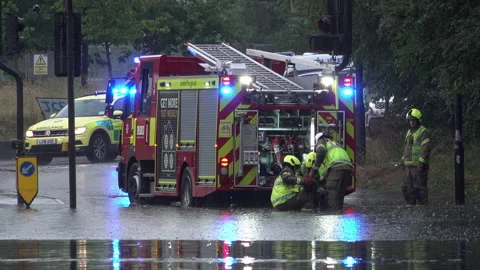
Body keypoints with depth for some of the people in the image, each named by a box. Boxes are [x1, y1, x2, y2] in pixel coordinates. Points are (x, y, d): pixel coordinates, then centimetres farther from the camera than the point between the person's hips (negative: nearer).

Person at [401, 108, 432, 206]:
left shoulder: (423, 132, -10)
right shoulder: (409, 132, 19)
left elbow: (426, 148, -18)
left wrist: (421, 163, -22)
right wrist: (403, 162, 21)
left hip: (419, 166, -9)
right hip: (409, 165, 9)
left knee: (419, 187, -7)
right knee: (407, 187, 10)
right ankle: (410, 204, 17)